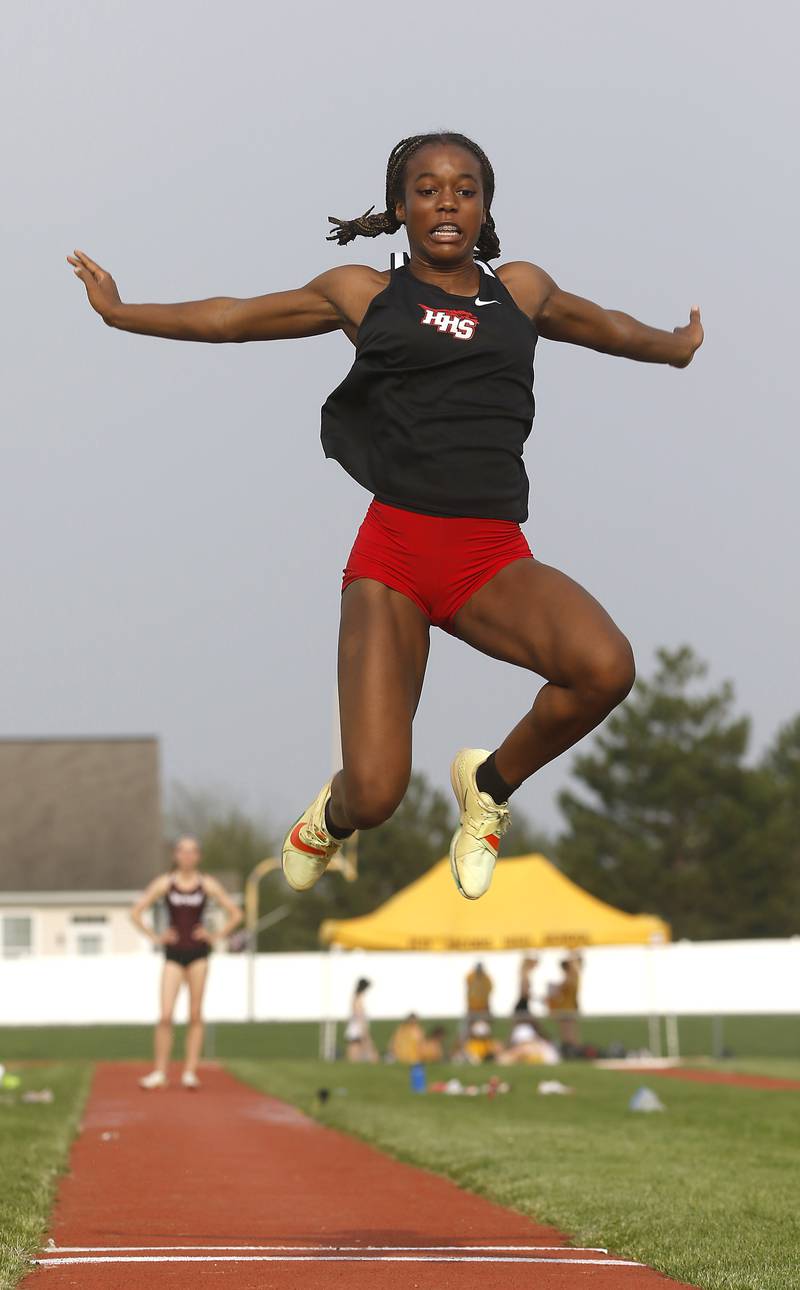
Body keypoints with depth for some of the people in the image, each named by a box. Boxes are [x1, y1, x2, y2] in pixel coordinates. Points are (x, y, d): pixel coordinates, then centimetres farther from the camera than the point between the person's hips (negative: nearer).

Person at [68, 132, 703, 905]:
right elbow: (232, 318, 23)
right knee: (374, 795, -15)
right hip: (393, 549, -1)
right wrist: (119, 312, 29)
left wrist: (679, 346, 54)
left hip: (493, 559, 2)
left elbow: (605, 326, 38)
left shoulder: (521, 289, 16)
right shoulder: (365, 293, 12)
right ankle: (335, 817, 28)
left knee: (605, 667, -32)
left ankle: (491, 783, 1)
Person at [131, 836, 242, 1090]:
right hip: (173, 954, -1)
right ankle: (159, 1072, -2)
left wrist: (217, 936, 0)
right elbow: (136, 912, 6)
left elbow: (235, 914, 9)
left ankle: (190, 1072, 5)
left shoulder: (207, 885, 3)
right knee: (165, 1015, -9)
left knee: (195, 1016, 1)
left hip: (198, 954, 1)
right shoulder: (164, 883, 2)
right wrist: (154, 937, -1)